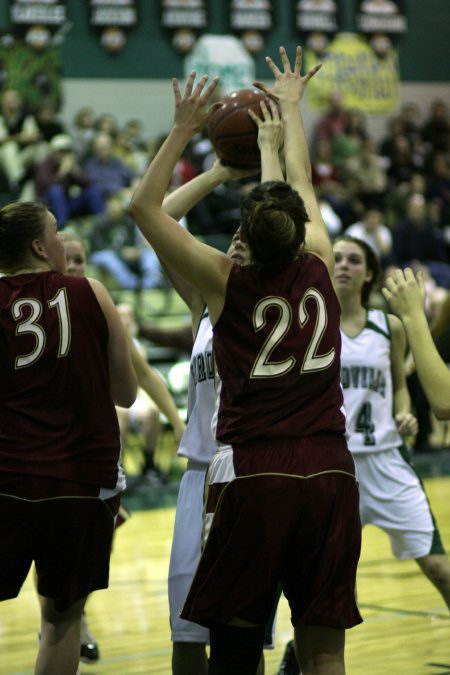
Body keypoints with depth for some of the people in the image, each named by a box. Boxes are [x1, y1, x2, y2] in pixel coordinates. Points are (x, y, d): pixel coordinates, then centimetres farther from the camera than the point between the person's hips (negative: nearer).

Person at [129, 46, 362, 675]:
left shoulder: (227, 282, -3)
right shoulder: (318, 269, 4)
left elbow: (144, 206, 4)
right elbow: (302, 181, 22)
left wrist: (184, 130, 8)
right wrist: (290, 105, 36)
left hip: (252, 474, -3)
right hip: (329, 470, 3)